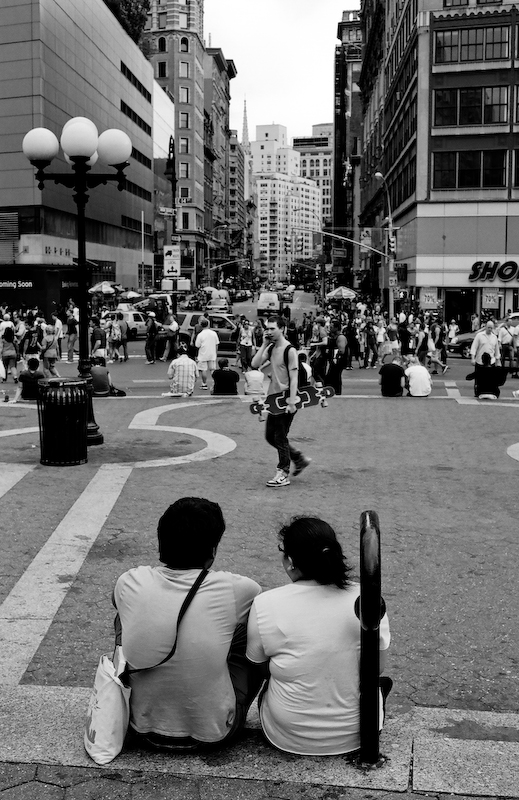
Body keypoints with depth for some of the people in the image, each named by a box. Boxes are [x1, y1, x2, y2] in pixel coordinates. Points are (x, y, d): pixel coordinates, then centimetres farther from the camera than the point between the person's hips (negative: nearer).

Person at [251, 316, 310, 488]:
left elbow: (293, 378, -16)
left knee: (280, 437, -3)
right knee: (270, 436, 14)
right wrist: (264, 344, -4)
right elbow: (255, 364, -1)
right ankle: (300, 459, 29)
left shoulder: (289, 350, -14)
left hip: (285, 400, -8)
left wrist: (292, 402, -20)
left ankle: (283, 475, 9)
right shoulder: (271, 348, 9)